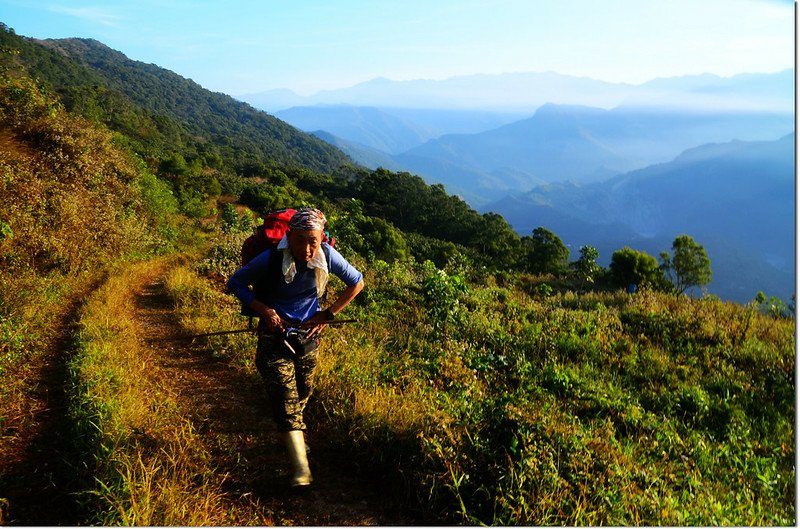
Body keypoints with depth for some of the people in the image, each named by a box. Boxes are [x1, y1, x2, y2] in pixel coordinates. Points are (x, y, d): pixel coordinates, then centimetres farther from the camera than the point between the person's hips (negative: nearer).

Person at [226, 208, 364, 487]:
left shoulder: (327, 255, -17)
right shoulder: (271, 259, -23)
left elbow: (357, 282, -1)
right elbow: (235, 283, -9)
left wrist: (329, 314, -4)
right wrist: (263, 310, -21)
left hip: (308, 335, 3)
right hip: (275, 335, -3)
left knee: (303, 392, 19)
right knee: (285, 399, -11)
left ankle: (294, 434, 49)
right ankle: (302, 469, -10)